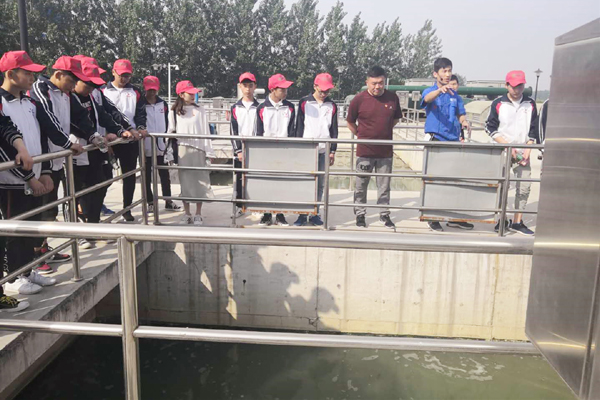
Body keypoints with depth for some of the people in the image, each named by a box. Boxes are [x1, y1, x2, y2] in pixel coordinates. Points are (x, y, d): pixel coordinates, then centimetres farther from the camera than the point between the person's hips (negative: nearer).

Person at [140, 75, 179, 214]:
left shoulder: (163, 104, 9)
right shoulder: (140, 104, -3)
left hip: (160, 146, 3)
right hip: (145, 146, -3)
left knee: (165, 175, 8)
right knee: (147, 176, 6)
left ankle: (168, 202, 16)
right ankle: (151, 202, 16)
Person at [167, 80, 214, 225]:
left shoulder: (200, 110, 3)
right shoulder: (174, 111, 7)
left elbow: (205, 131, 0)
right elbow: (171, 132, 11)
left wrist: (209, 152, -5)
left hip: (198, 149, -1)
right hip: (182, 150, 1)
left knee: (199, 181, -1)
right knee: (185, 181, 5)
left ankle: (198, 214, 8)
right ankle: (187, 213, 16)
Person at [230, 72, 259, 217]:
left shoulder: (259, 108, 4)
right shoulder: (235, 108, 8)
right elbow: (234, 130, 3)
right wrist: (238, 150, -6)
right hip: (239, 151, 1)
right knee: (239, 179, 5)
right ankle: (239, 206, 17)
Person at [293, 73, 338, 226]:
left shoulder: (332, 106, 10)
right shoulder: (304, 103, 3)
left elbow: (334, 130, 12)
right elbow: (299, 127, 3)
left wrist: (333, 151, 7)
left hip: (323, 151, 2)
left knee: (320, 184, 5)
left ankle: (315, 214, 15)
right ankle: (302, 215, 6)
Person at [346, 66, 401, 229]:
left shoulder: (393, 98, -1)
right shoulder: (359, 99, -8)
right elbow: (350, 122, 5)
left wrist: (383, 132, 12)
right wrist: (361, 135, 6)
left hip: (386, 151, 2)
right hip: (364, 152, -2)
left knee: (384, 187, 11)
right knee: (361, 186, 9)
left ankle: (384, 215, 24)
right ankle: (360, 215, 23)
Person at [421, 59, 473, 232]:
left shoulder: (455, 95, 15)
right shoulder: (430, 91, 0)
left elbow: (461, 114, 17)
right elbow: (428, 98, -24)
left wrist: (464, 121, -7)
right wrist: (440, 90, -46)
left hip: (453, 140, 5)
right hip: (436, 139, -5)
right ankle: (432, 217, 6)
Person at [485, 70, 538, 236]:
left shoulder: (530, 104, 7)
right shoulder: (498, 104, -1)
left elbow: (533, 130, 9)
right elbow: (490, 128, 0)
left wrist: (527, 151, -3)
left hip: (522, 153, 3)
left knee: (525, 187, -3)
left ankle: (517, 222, 7)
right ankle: (501, 220, 6)